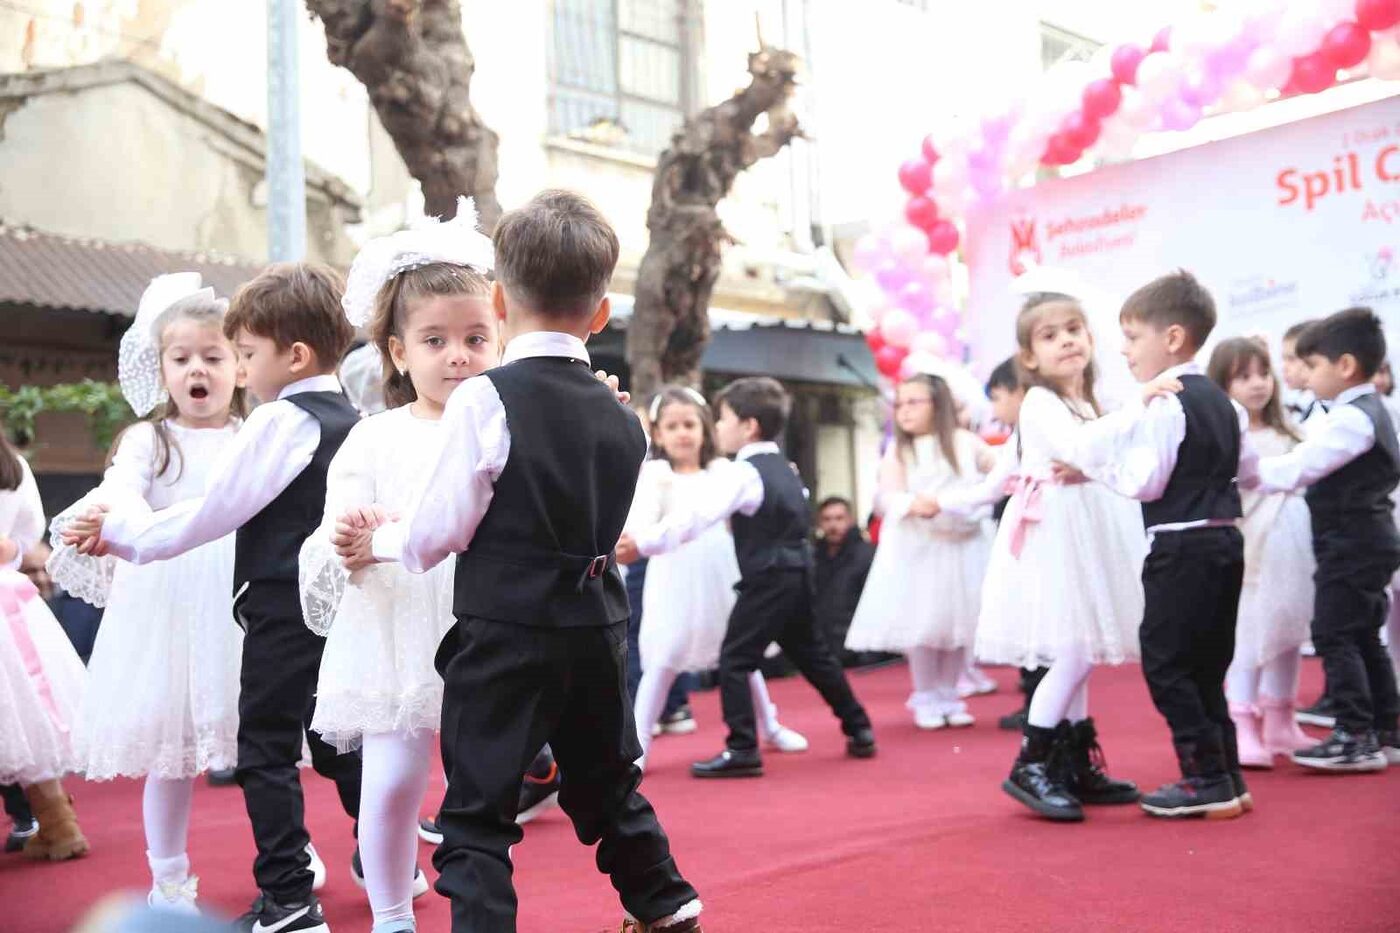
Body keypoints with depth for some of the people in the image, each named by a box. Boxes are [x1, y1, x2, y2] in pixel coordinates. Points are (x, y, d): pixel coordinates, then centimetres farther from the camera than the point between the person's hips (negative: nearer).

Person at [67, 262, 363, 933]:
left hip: (283, 611, -8)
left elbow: (211, 512, -11)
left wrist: (120, 533, 1)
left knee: (266, 748, 0)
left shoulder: (280, 421, -14)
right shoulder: (353, 421, 10)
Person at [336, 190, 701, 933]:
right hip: (597, 630, 6)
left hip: (505, 637, -6)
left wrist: (380, 542, 9)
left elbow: (437, 532, -11)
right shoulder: (621, 419, 5)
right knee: (607, 784, 24)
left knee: (476, 814, 3)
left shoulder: (485, 399, -13)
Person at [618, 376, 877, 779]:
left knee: (734, 660, -5)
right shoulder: (784, 468, 15)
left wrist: (643, 542, -25)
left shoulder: (742, 473, -13)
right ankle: (858, 729, 25)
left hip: (767, 580, -9)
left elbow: (696, 516, -23)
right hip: (797, 574, 9)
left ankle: (742, 750, -9)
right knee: (813, 655, 19)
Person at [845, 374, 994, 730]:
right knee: (922, 623, 0)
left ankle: (949, 696, 17)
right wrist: (913, 503, -27)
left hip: (962, 545, 1)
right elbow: (887, 496, -7)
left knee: (959, 621, 5)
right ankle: (925, 699, 12)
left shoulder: (965, 442, 4)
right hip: (916, 549, -1)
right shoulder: (897, 450, 2)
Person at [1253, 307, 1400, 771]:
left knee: (1334, 634, -8)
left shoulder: (1350, 419, -19)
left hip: (1350, 542, -11)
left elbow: (1294, 470, -23)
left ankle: (1355, 737, -6)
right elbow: (1314, 460, 14)